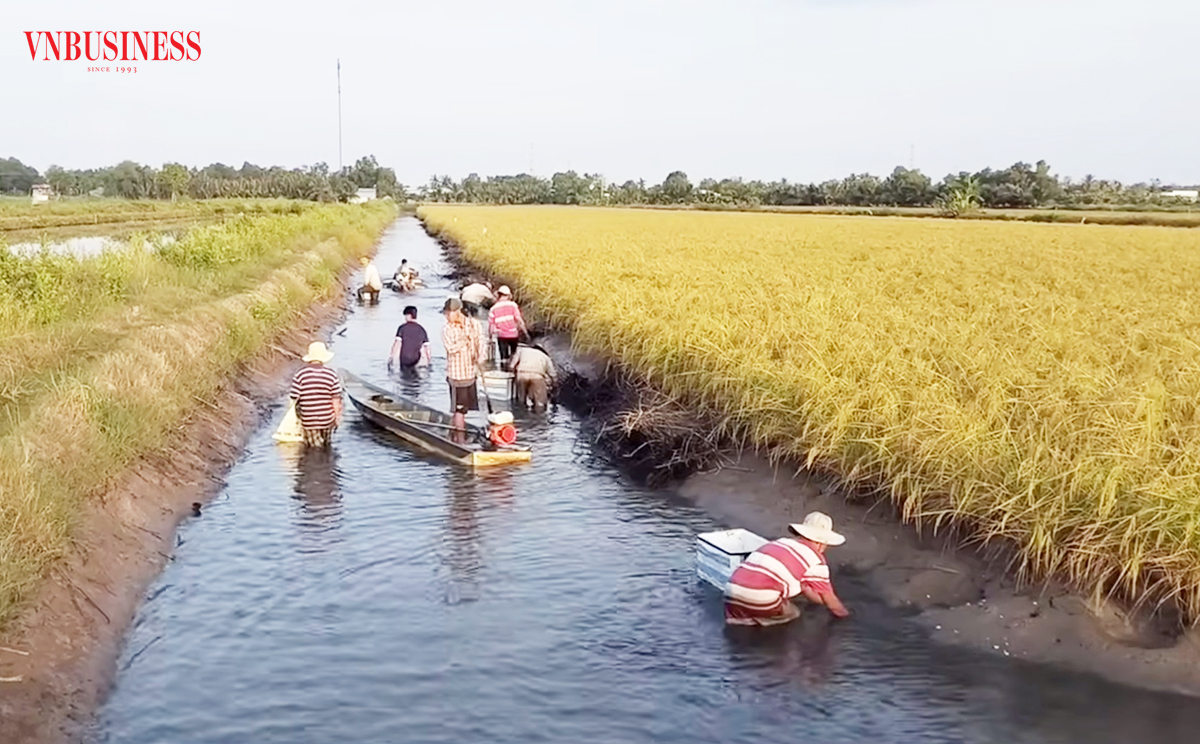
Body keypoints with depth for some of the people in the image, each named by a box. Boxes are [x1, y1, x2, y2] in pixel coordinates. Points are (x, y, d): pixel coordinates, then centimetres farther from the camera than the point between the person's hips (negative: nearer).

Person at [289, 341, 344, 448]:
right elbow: (336, 400, -7)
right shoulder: (332, 375, -11)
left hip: (308, 420, -1)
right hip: (328, 419, 1)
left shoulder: (300, 375, -13)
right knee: (326, 446, 25)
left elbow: (294, 398, -11)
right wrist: (338, 416, 6)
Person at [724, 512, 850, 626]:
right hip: (761, 598, -7)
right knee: (792, 613, 21)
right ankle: (755, 619, 0)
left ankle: (743, 619, 7)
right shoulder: (815, 559, 6)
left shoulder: (782, 543, 26)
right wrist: (843, 612, 37)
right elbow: (828, 597, 17)